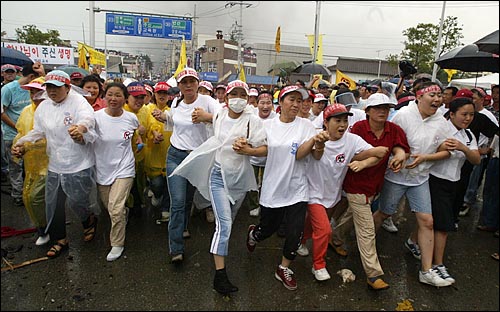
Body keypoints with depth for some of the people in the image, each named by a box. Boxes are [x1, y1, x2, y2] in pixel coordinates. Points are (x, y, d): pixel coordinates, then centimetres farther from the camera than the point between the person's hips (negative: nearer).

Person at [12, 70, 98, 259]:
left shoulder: (78, 101, -13)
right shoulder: (43, 107, 7)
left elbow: (88, 118, -34)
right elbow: (38, 131, 14)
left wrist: (80, 127, -57)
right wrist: (21, 143, -4)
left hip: (79, 165, -6)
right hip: (54, 166, 7)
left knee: (77, 201, 3)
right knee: (53, 204, 14)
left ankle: (90, 220, 39)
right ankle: (60, 240, 34)